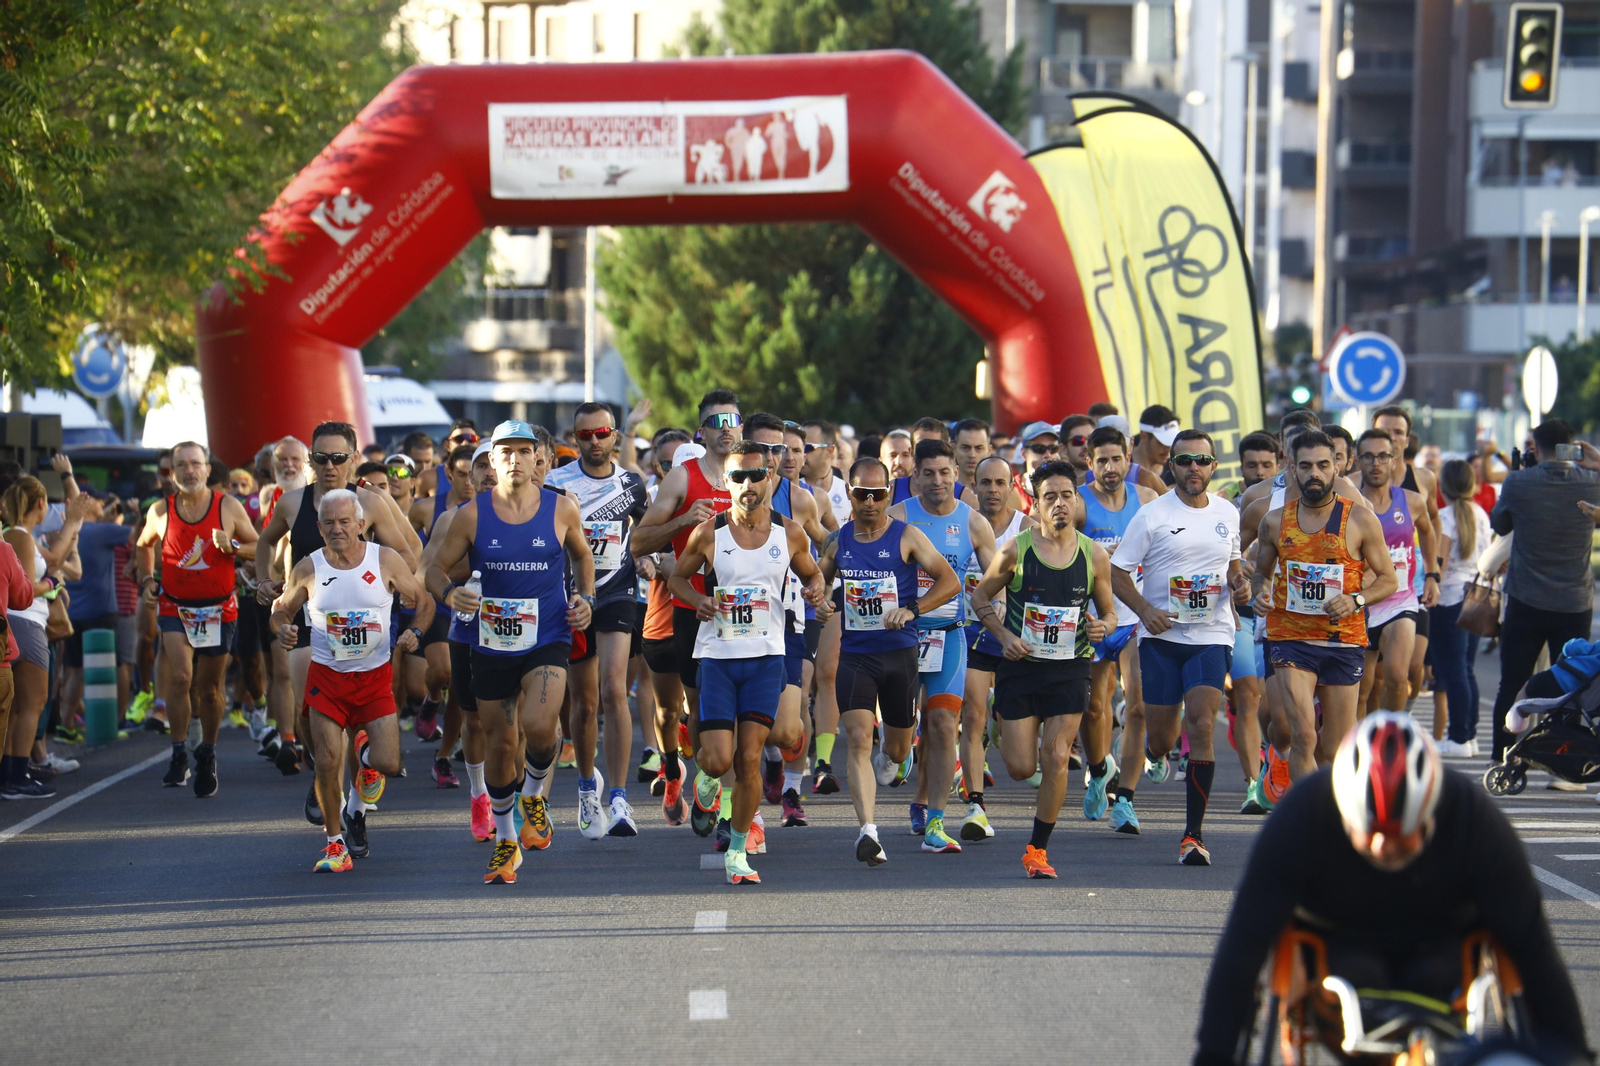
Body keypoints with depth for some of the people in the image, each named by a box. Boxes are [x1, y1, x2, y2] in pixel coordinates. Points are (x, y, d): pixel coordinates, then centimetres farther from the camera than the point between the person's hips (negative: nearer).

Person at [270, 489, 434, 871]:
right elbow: (281, 609, 11)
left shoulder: (386, 561, -4)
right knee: (327, 764, -9)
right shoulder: (308, 569, -3)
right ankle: (336, 844, 11)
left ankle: (357, 810, 27)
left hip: (375, 676, 0)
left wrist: (415, 632, -12)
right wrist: (282, 629, -12)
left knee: (388, 764, -9)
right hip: (327, 677, 0)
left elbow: (423, 601, 7)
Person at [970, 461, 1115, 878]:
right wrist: (1004, 635, -10)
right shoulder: (1015, 551, -6)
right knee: (1021, 769, -2)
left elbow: (1109, 610, 11)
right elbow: (980, 596, 5)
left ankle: (1038, 848, 5)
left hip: (1070, 668, 1)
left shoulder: (1095, 556, -1)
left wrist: (1103, 625, -13)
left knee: (1055, 758, -10)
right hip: (1020, 667, -1)